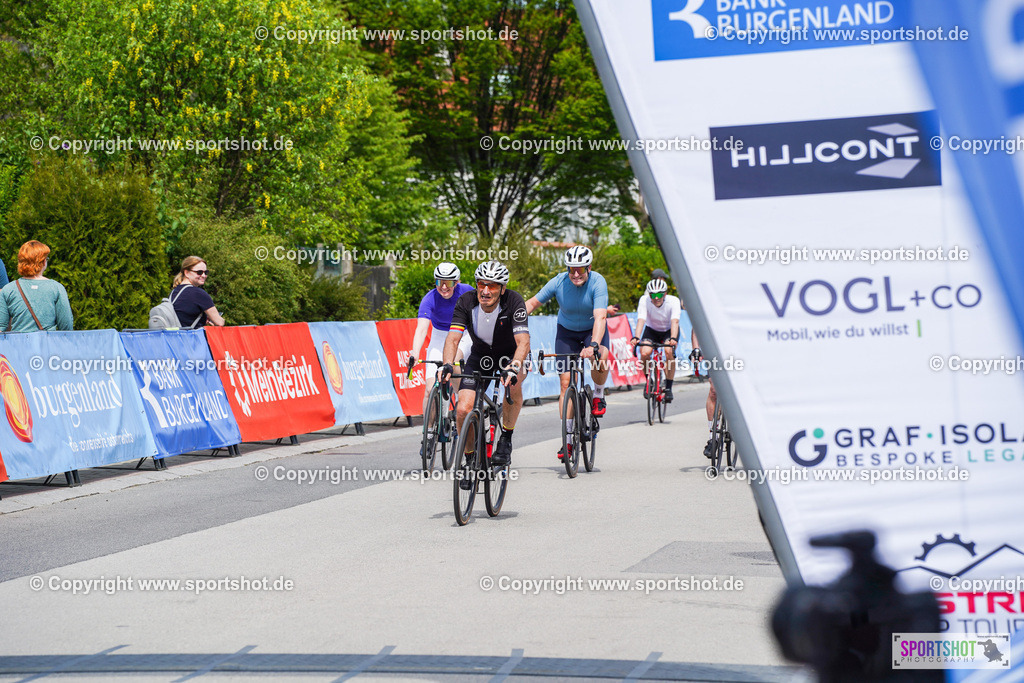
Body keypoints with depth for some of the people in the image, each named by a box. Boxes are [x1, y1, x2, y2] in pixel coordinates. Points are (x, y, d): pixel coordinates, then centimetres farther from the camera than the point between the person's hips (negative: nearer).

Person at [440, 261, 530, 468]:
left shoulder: (514, 301, -29)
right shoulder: (466, 302, -22)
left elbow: (523, 342, -38)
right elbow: (453, 338, -27)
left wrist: (512, 368, -56)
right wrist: (447, 365, -46)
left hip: (511, 354, -2)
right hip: (481, 355, 2)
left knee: (513, 383, -37)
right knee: (463, 410, -14)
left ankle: (505, 441, -19)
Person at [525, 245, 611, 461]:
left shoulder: (597, 283, -27)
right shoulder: (559, 282, -20)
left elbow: (600, 317, -38)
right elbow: (532, 303, -10)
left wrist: (593, 345, -52)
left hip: (593, 329, -2)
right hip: (567, 331, 2)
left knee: (601, 359, -34)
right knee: (566, 382, -7)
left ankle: (598, 395, -2)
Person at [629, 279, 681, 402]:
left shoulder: (673, 301, -27)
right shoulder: (644, 300, -25)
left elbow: (675, 322, -38)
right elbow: (641, 320, -35)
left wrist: (673, 339, -56)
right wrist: (636, 338, -52)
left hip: (669, 331, -1)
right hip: (652, 330, 1)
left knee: (669, 351, -31)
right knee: (644, 353, -27)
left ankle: (668, 387, -17)